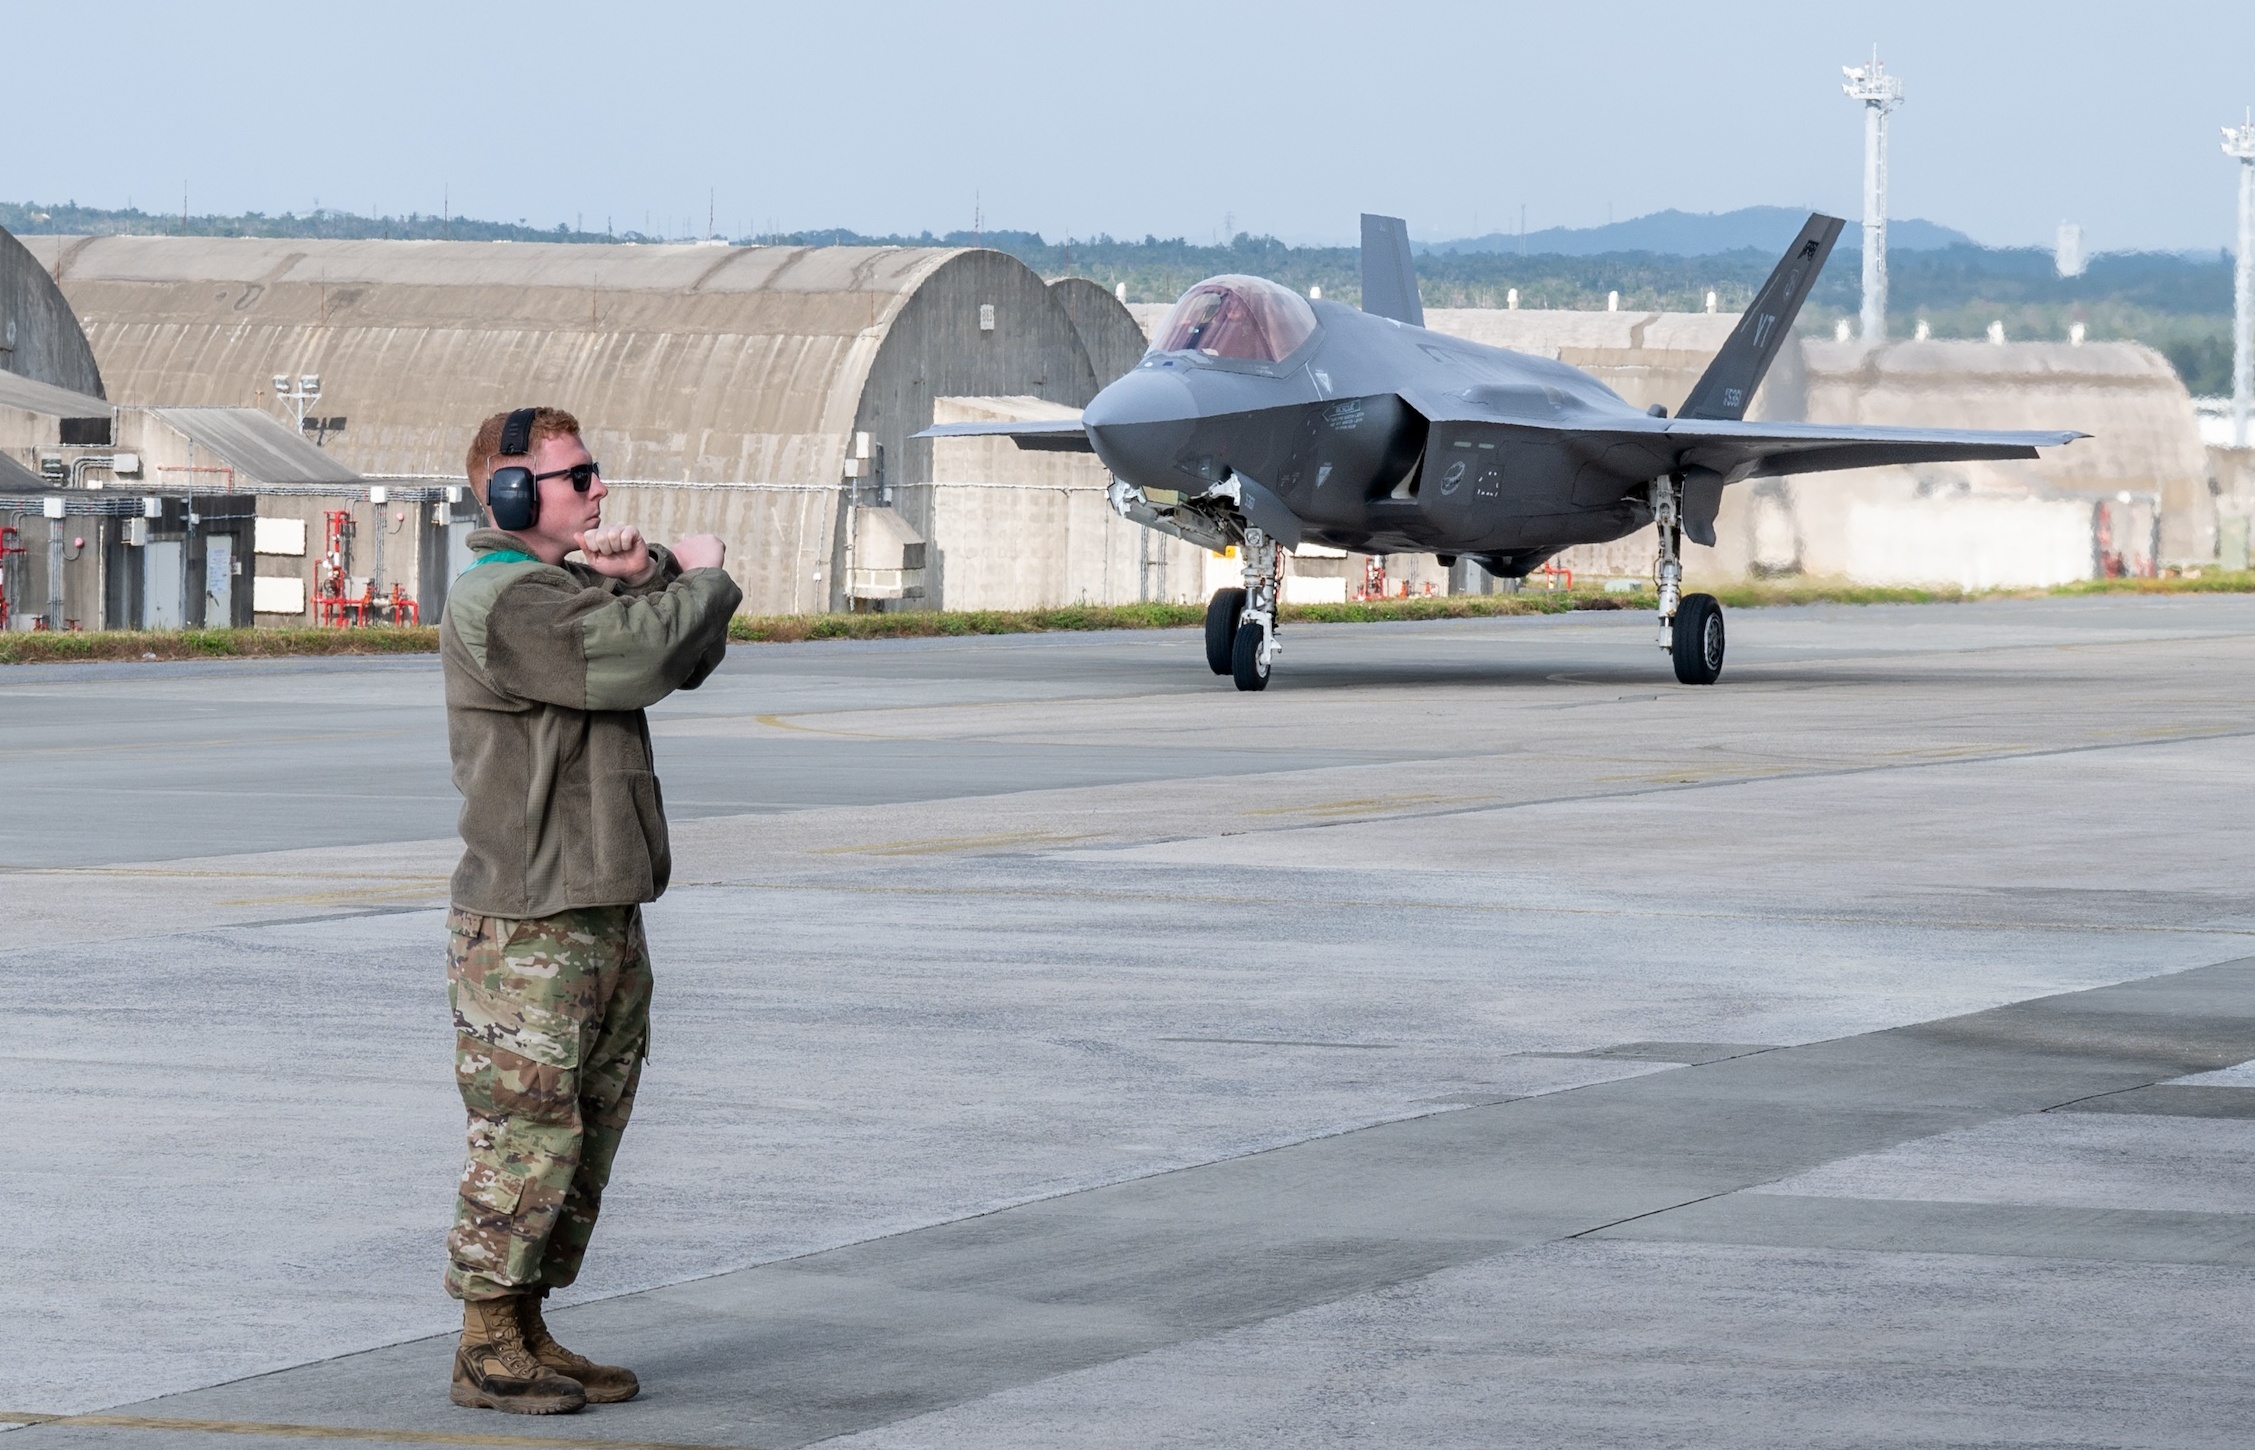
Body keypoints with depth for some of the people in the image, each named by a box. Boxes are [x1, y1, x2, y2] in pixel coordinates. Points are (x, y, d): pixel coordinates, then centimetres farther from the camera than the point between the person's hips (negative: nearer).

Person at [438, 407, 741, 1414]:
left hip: (602, 911, 10)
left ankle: (526, 1331, 18)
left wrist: (649, 576, 0)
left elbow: (691, 659, 18)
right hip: (527, 924, -10)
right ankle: (486, 1350, -2)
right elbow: (638, 659, -22)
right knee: (528, 1130, -8)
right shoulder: (501, 601, -15)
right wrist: (698, 578, -4)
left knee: (590, 1126, 12)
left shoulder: (574, 590, 19)